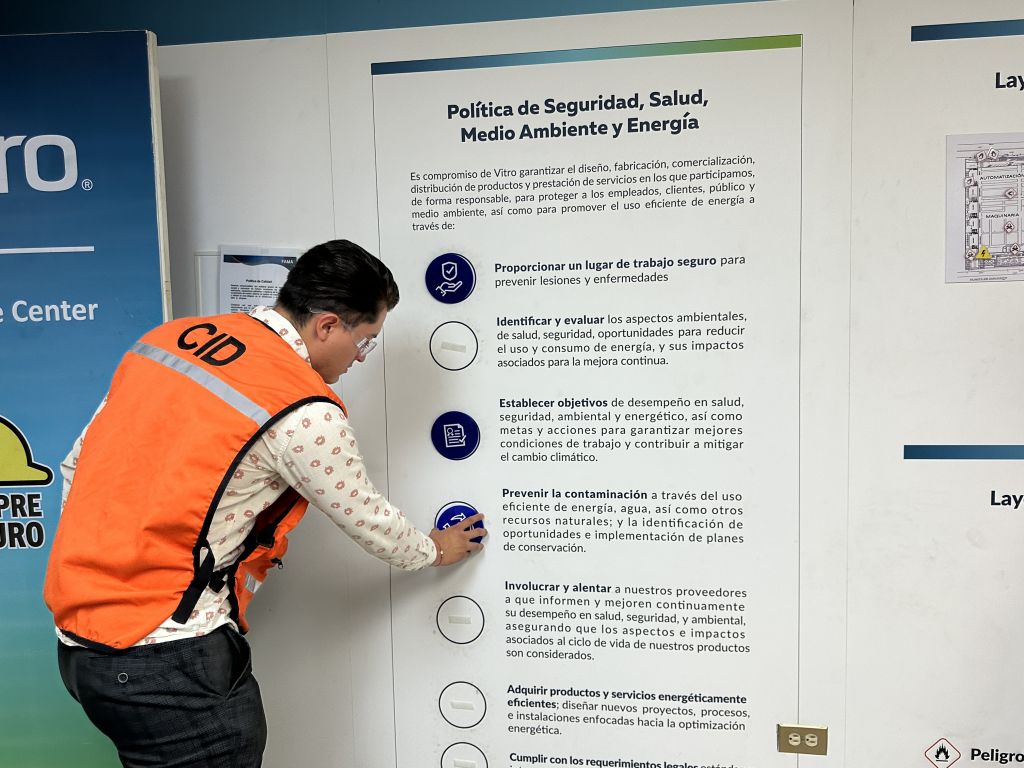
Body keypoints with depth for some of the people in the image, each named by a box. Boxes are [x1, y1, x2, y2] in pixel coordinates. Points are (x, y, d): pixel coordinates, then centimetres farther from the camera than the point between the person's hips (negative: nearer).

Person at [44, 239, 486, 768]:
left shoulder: (171, 337, 4)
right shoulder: (304, 413, -18)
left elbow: (78, 464, 12)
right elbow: (366, 519, -3)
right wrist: (433, 550, 16)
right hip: (166, 662, -8)